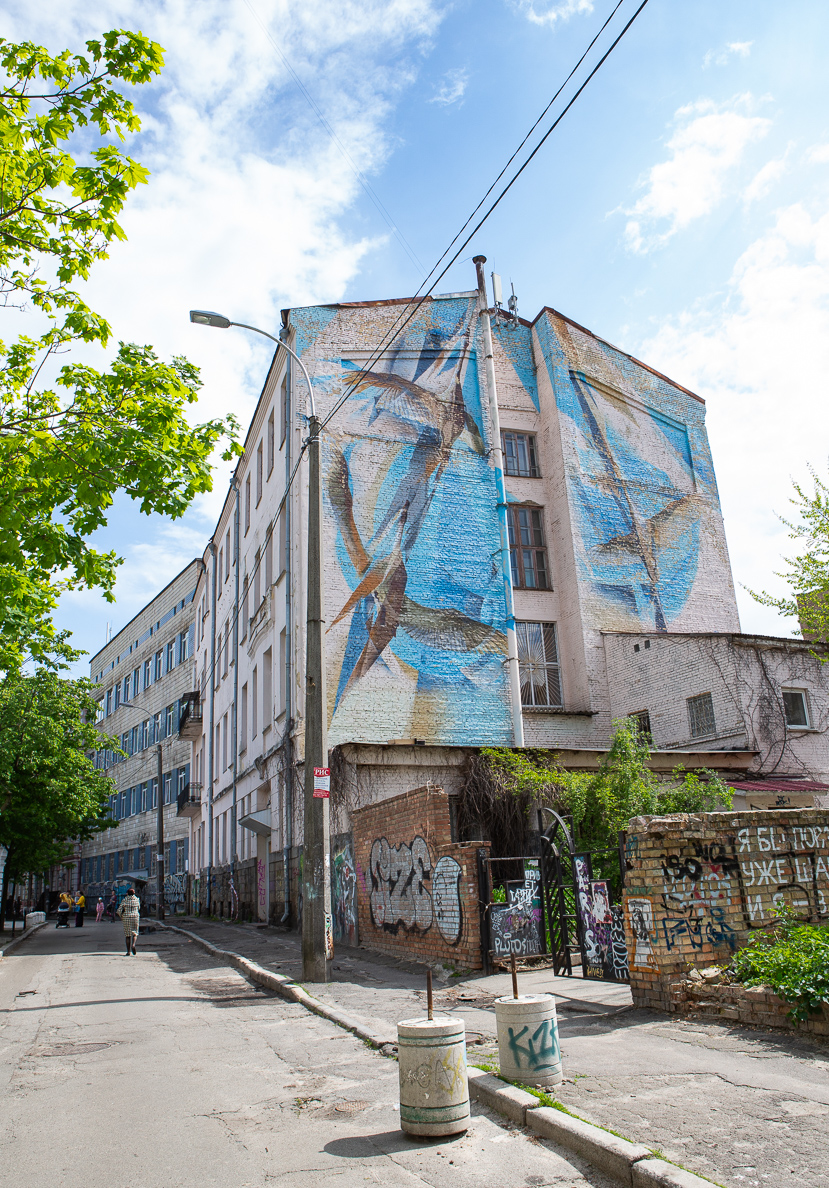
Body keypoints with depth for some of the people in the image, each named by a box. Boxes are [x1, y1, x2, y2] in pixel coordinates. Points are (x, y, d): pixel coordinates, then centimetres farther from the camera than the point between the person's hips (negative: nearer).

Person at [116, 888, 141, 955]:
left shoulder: (124, 900, -3)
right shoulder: (136, 900, 2)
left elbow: (119, 910, -6)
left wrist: (121, 917, 12)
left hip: (126, 918, 0)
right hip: (135, 917, 0)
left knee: (127, 934, 7)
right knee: (135, 933, 12)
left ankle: (128, 951, 5)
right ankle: (133, 944, -18)